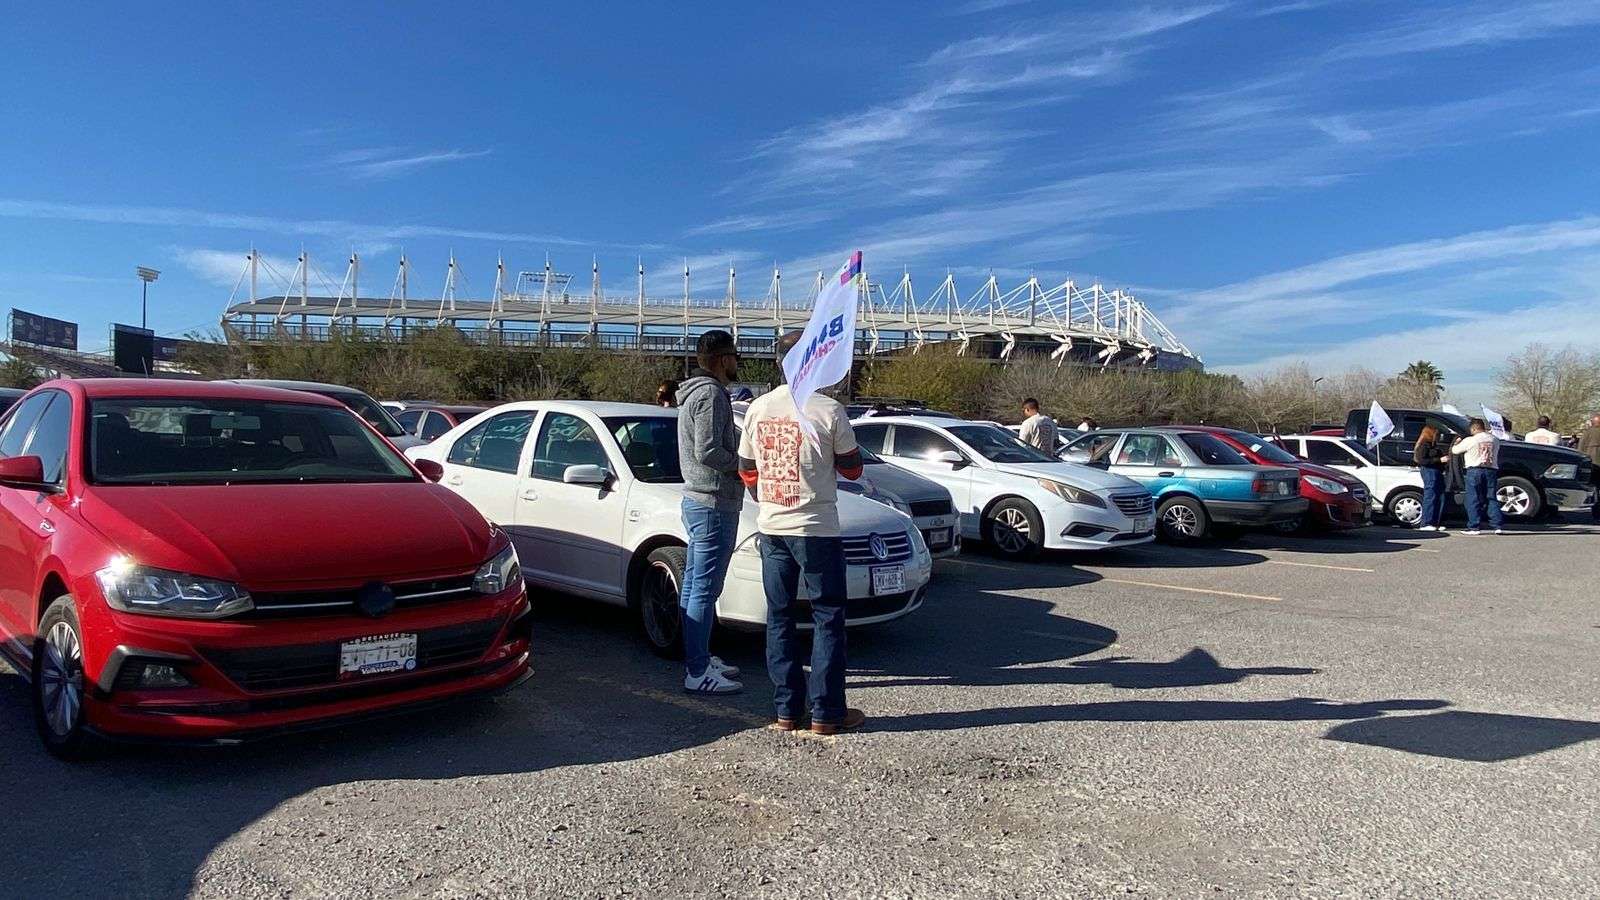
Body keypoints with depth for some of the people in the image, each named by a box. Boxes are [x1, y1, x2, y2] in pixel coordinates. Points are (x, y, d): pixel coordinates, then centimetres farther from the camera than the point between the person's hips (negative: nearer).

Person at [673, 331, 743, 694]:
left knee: (693, 586, 15)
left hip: (696, 500, 11)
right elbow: (708, 451, -23)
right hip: (714, 503, -11)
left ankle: (698, 659, 26)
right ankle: (698, 673, -2)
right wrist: (743, 463, -9)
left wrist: (739, 454, 10)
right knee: (704, 589, -7)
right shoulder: (711, 394, -15)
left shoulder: (695, 392, 18)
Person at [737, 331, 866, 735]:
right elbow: (852, 469, -1)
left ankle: (786, 710, 16)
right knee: (827, 619, 6)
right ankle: (826, 713, 10)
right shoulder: (829, 411, -11)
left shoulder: (757, 408, 2)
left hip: (772, 529, 5)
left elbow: (747, 471, 10)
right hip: (817, 529, -4)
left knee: (780, 619, 12)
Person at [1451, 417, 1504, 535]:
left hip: (1475, 471, -5)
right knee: (1492, 499, 9)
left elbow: (1454, 450, 2)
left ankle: (1474, 527, -1)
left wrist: (1457, 442, 23)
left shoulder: (1470, 440, -7)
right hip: (1491, 471, 5)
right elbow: (1495, 453, 23)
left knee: (1474, 500, 0)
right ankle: (1499, 525, 5)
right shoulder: (1495, 440, 8)